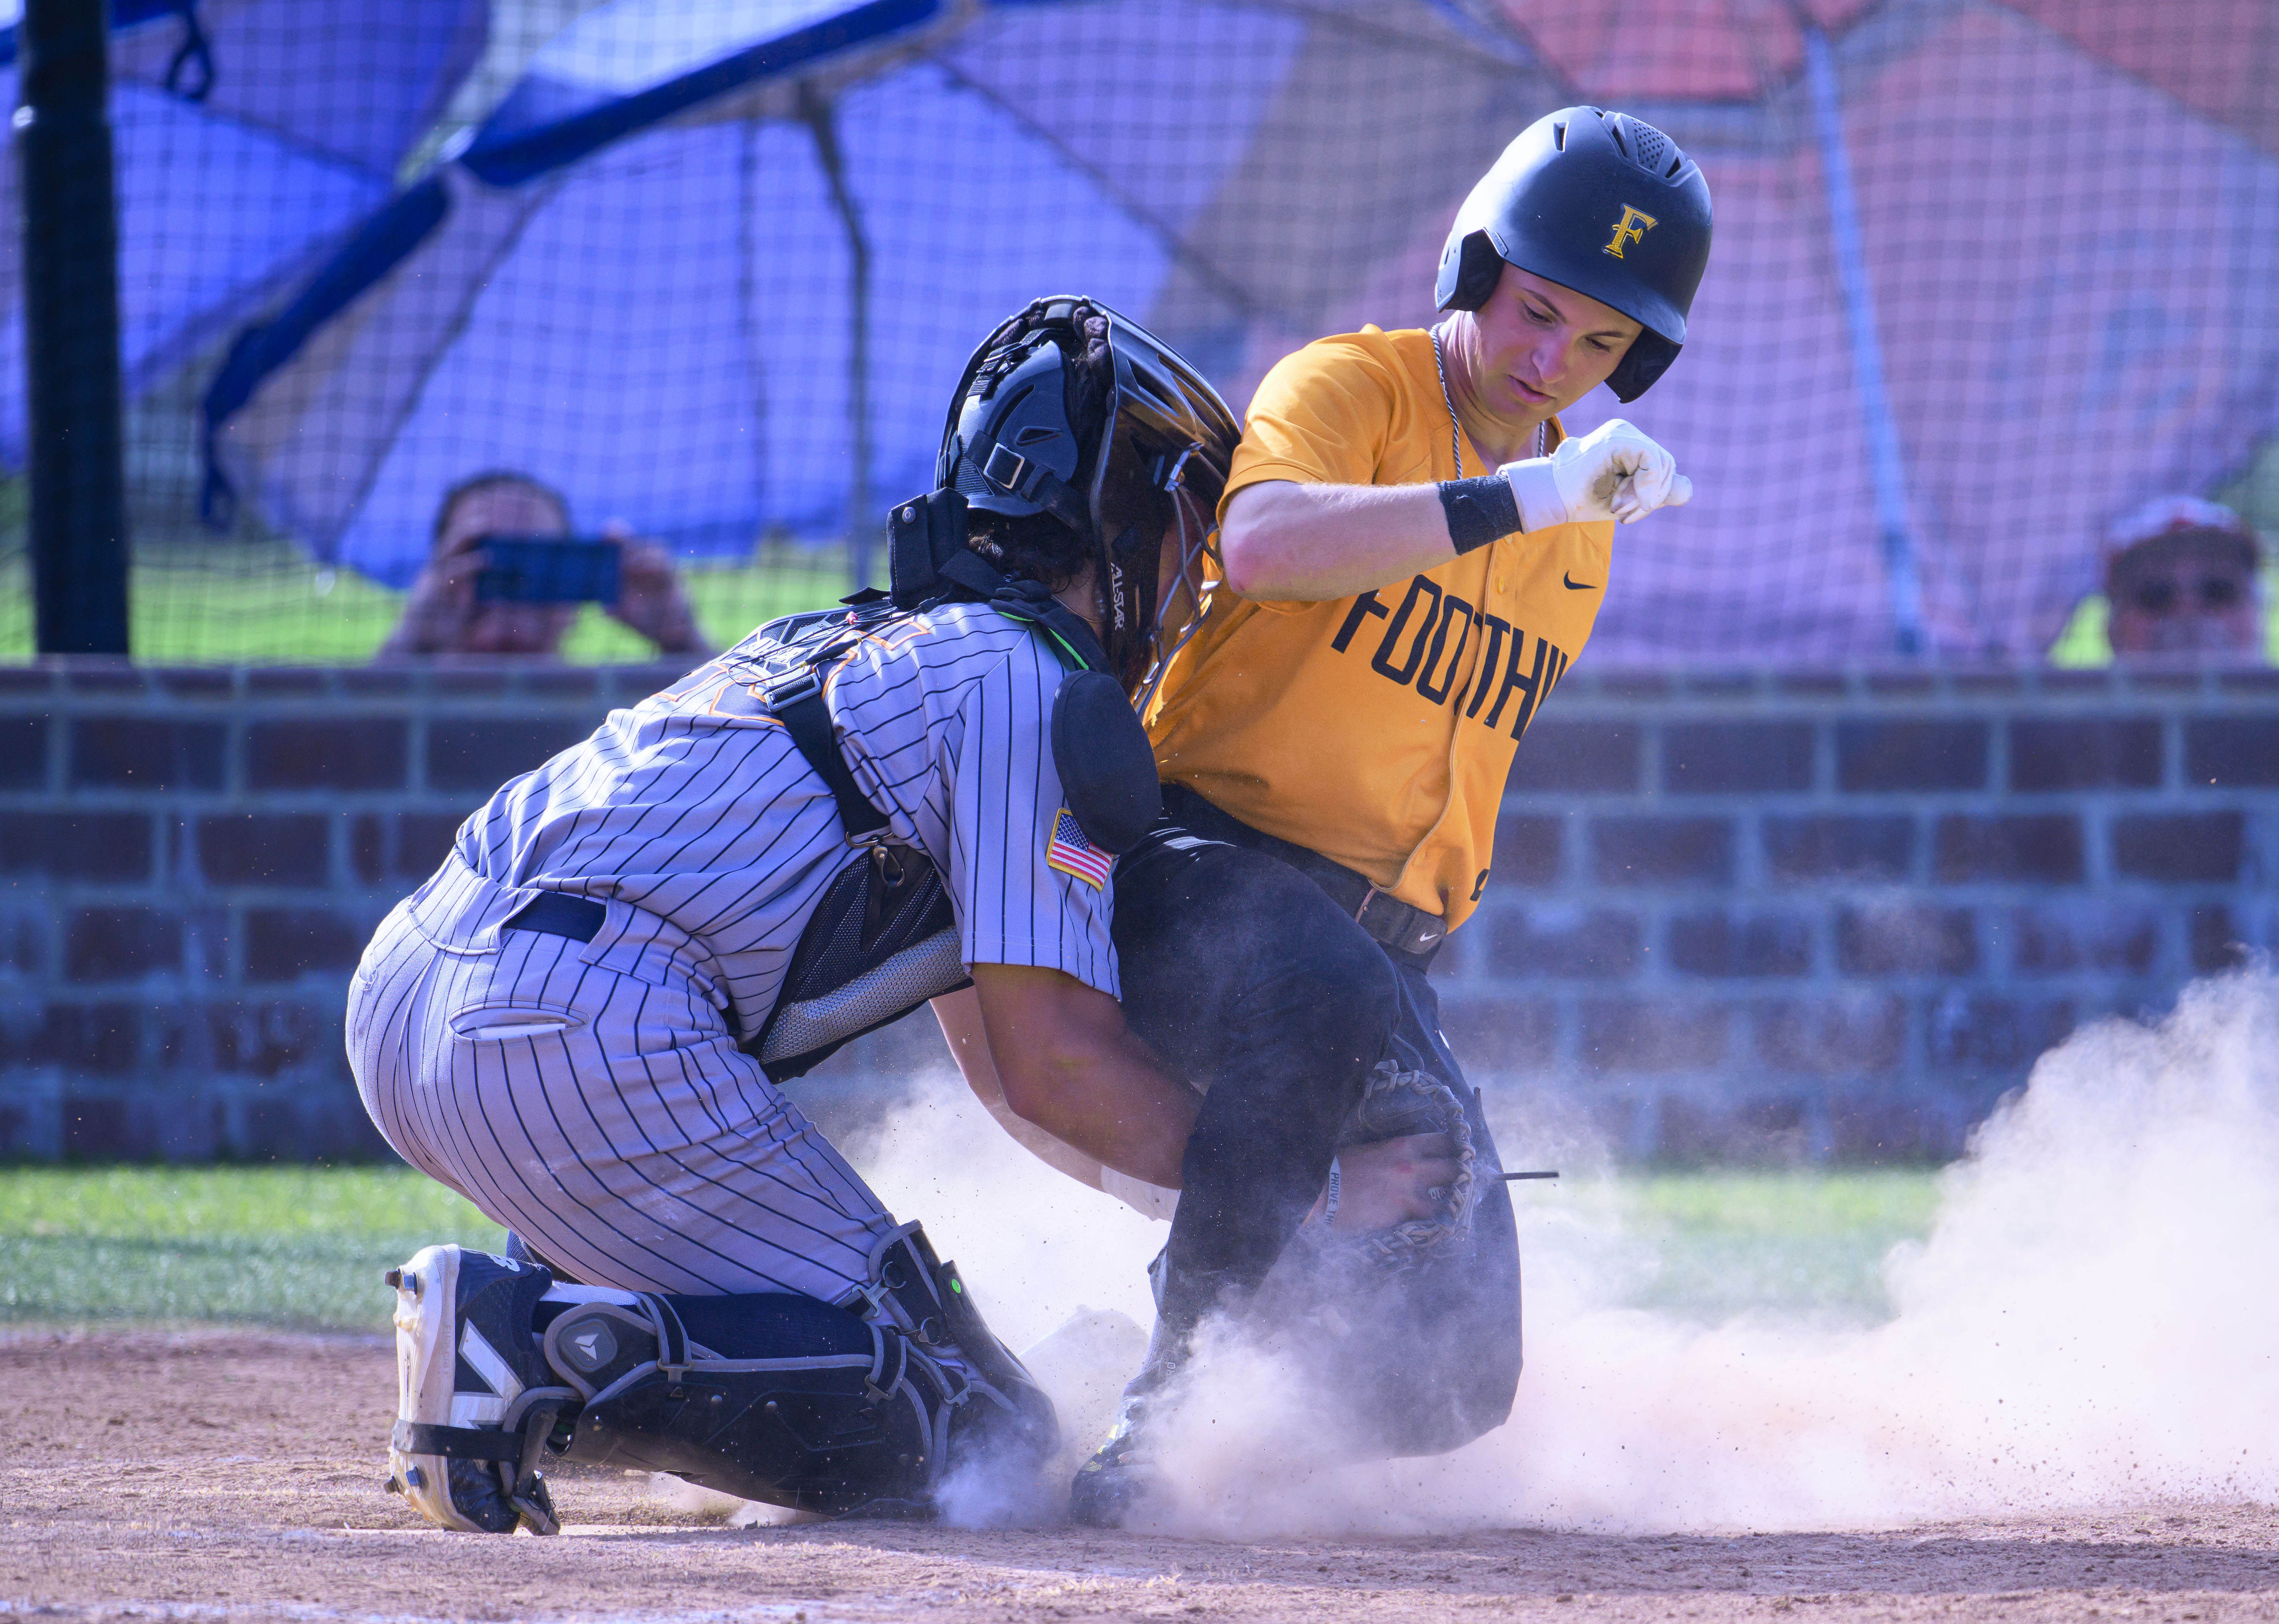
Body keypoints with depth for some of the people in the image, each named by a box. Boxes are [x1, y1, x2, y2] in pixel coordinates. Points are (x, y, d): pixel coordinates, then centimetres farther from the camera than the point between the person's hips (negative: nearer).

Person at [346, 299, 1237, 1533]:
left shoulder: (834, 640, 30)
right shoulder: (1034, 686, 3)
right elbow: (1054, 1061, -5)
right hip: (586, 1036, -9)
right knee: (966, 1436, -5)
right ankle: (535, 1358, -20)